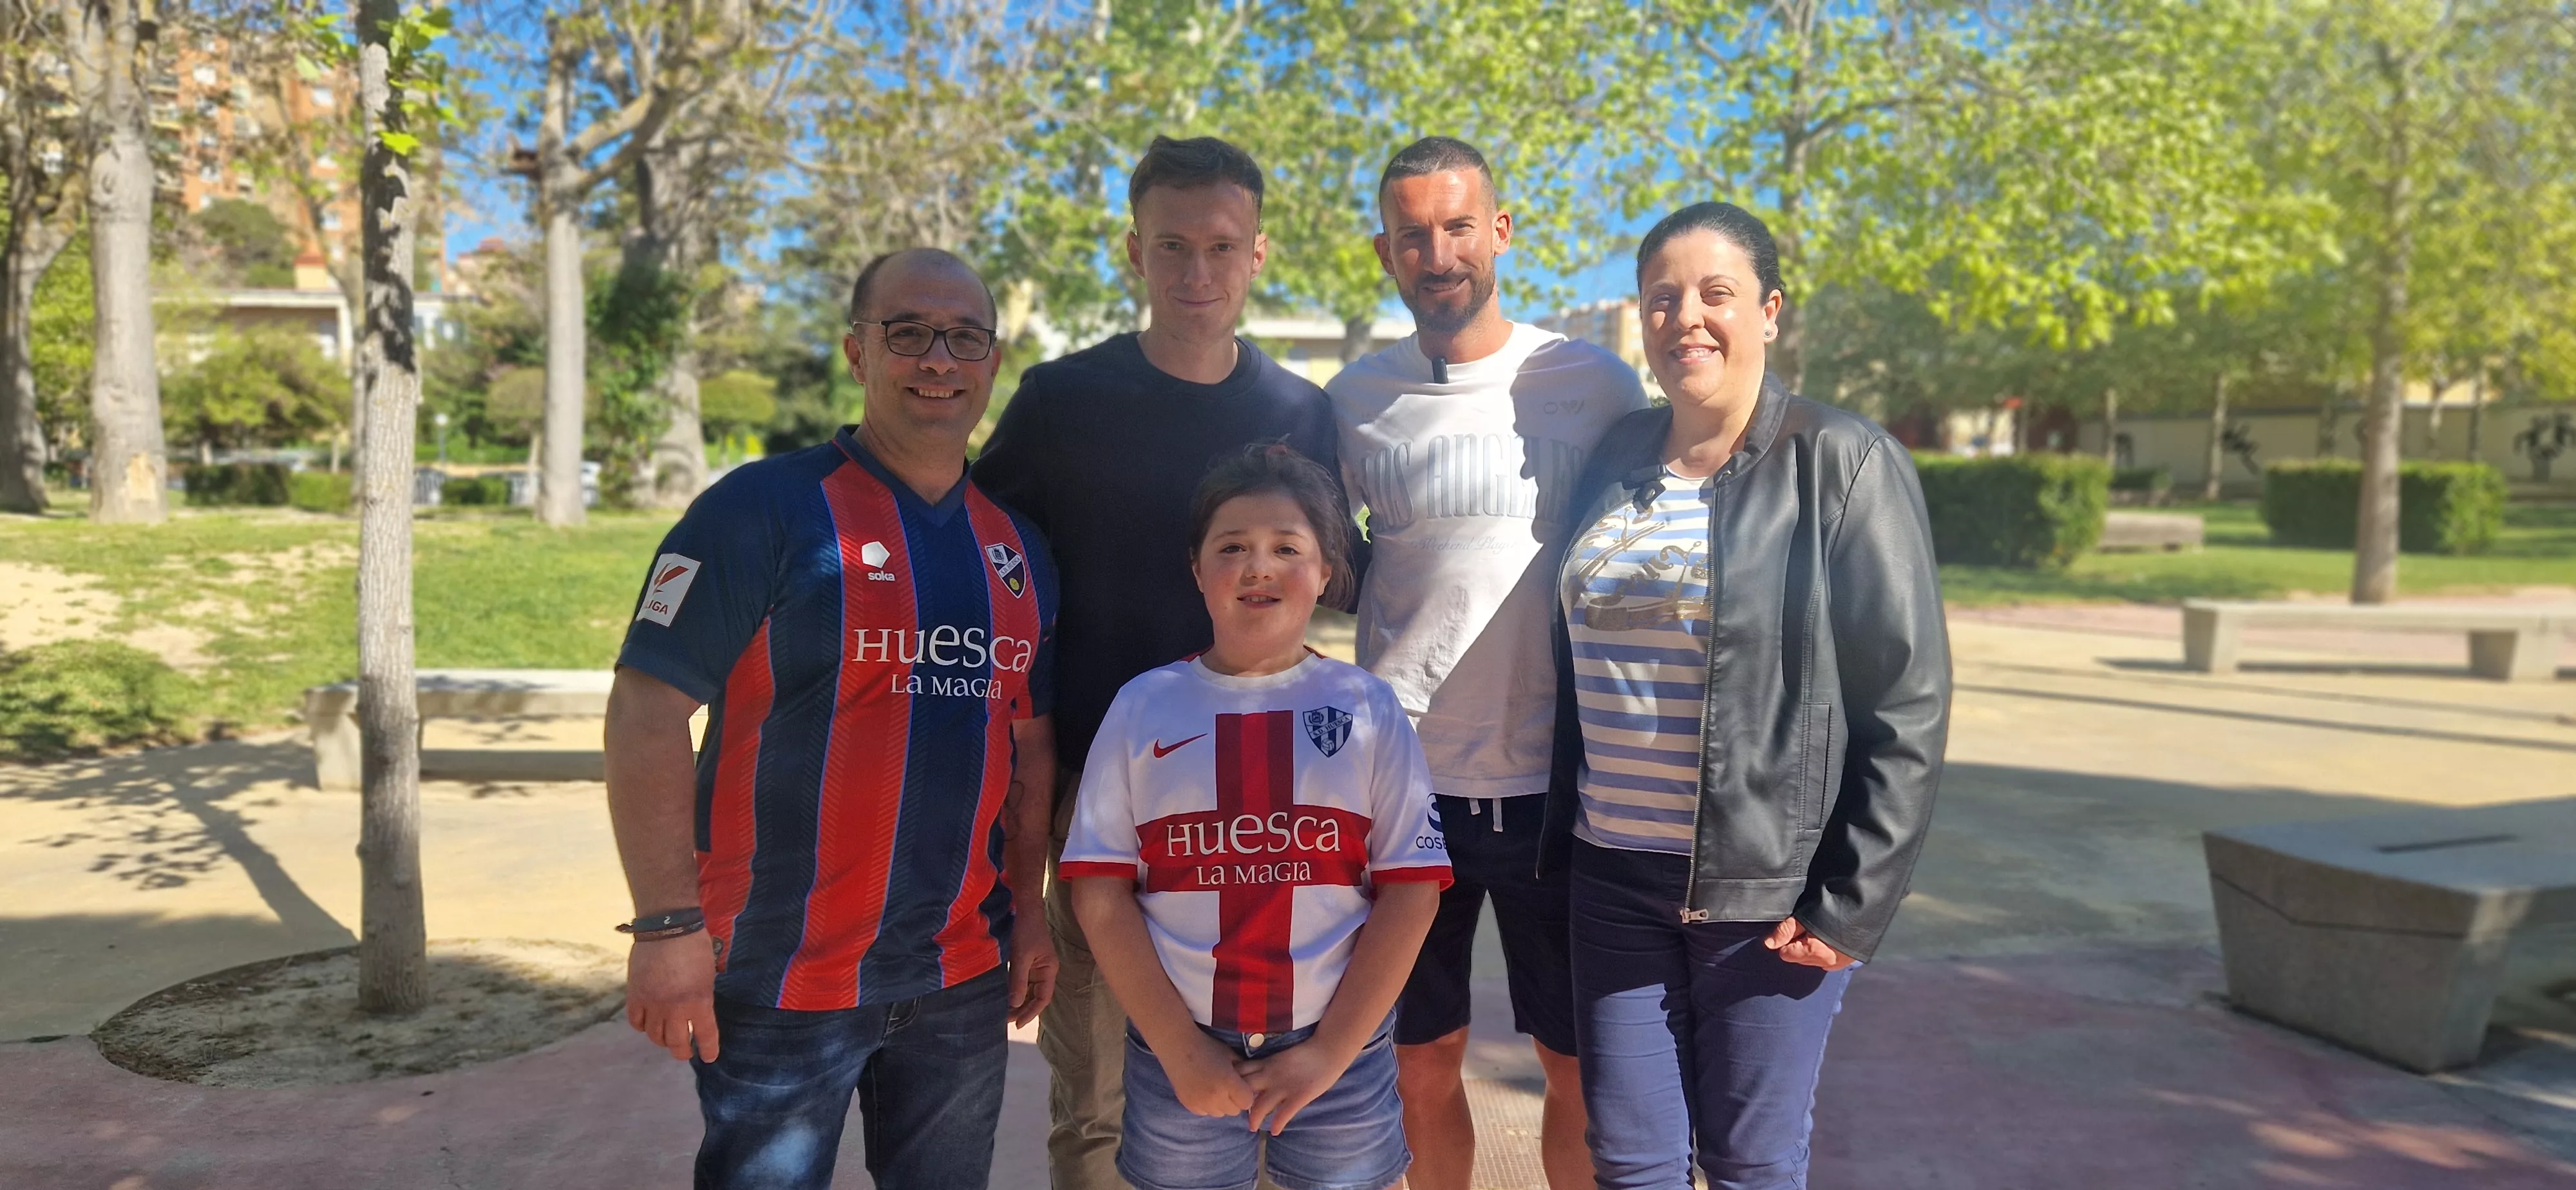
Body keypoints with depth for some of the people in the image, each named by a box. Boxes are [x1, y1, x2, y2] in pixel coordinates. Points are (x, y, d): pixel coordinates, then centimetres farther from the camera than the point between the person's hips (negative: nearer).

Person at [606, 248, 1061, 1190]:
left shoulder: (1017, 546, 7)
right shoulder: (764, 510, -11)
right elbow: (646, 713, -14)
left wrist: (1030, 911, 10)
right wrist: (668, 927, -17)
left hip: (965, 977, 5)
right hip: (782, 978, -5)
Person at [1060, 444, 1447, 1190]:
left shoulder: (1367, 708, -1)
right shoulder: (1143, 706, -1)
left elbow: (1412, 889, -3)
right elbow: (1101, 889, -2)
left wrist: (1330, 1051, -8)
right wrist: (1178, 1047, -7)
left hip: (1341, 1048, 0)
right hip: (1182, 1052, 0)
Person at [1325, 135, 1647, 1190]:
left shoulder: (1599, 386, -3)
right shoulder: (1353, 401, 3)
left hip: (1556, 785, -1)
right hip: (1402, 780, 2)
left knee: (1584, 1071, 10)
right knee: (1423, 1065, 14)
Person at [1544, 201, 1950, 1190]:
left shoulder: (1842, 465, -7)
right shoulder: (1614, 461, 8)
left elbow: (1907, 703, -9)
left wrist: (1852, 905, -11)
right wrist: (1561, 844, 10)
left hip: (1768, 891, -4)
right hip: (1618, 876, 4)